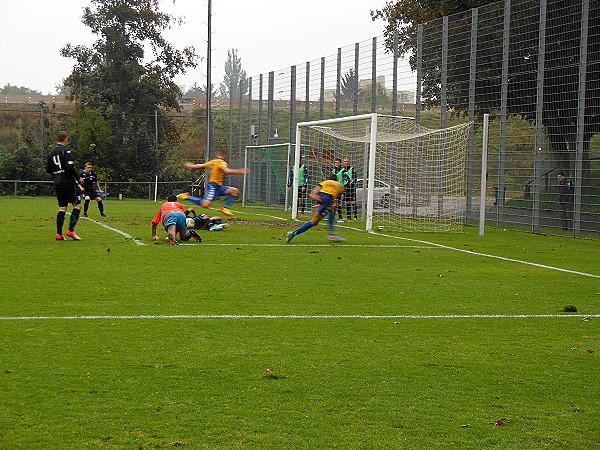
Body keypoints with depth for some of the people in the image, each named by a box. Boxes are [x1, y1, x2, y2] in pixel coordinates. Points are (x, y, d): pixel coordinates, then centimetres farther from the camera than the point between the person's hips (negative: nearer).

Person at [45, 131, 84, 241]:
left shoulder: (51, 153, 11)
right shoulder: (66, 151, -10)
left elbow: (48, 169, 11)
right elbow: (71, 167, -19)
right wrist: (78, 178, -8)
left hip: (57, 183, 7)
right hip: (69, 182, -7)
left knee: (62, 207, 9)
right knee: (77, 205, 0)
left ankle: (59, 234, 2)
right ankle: (71, 230, -9)